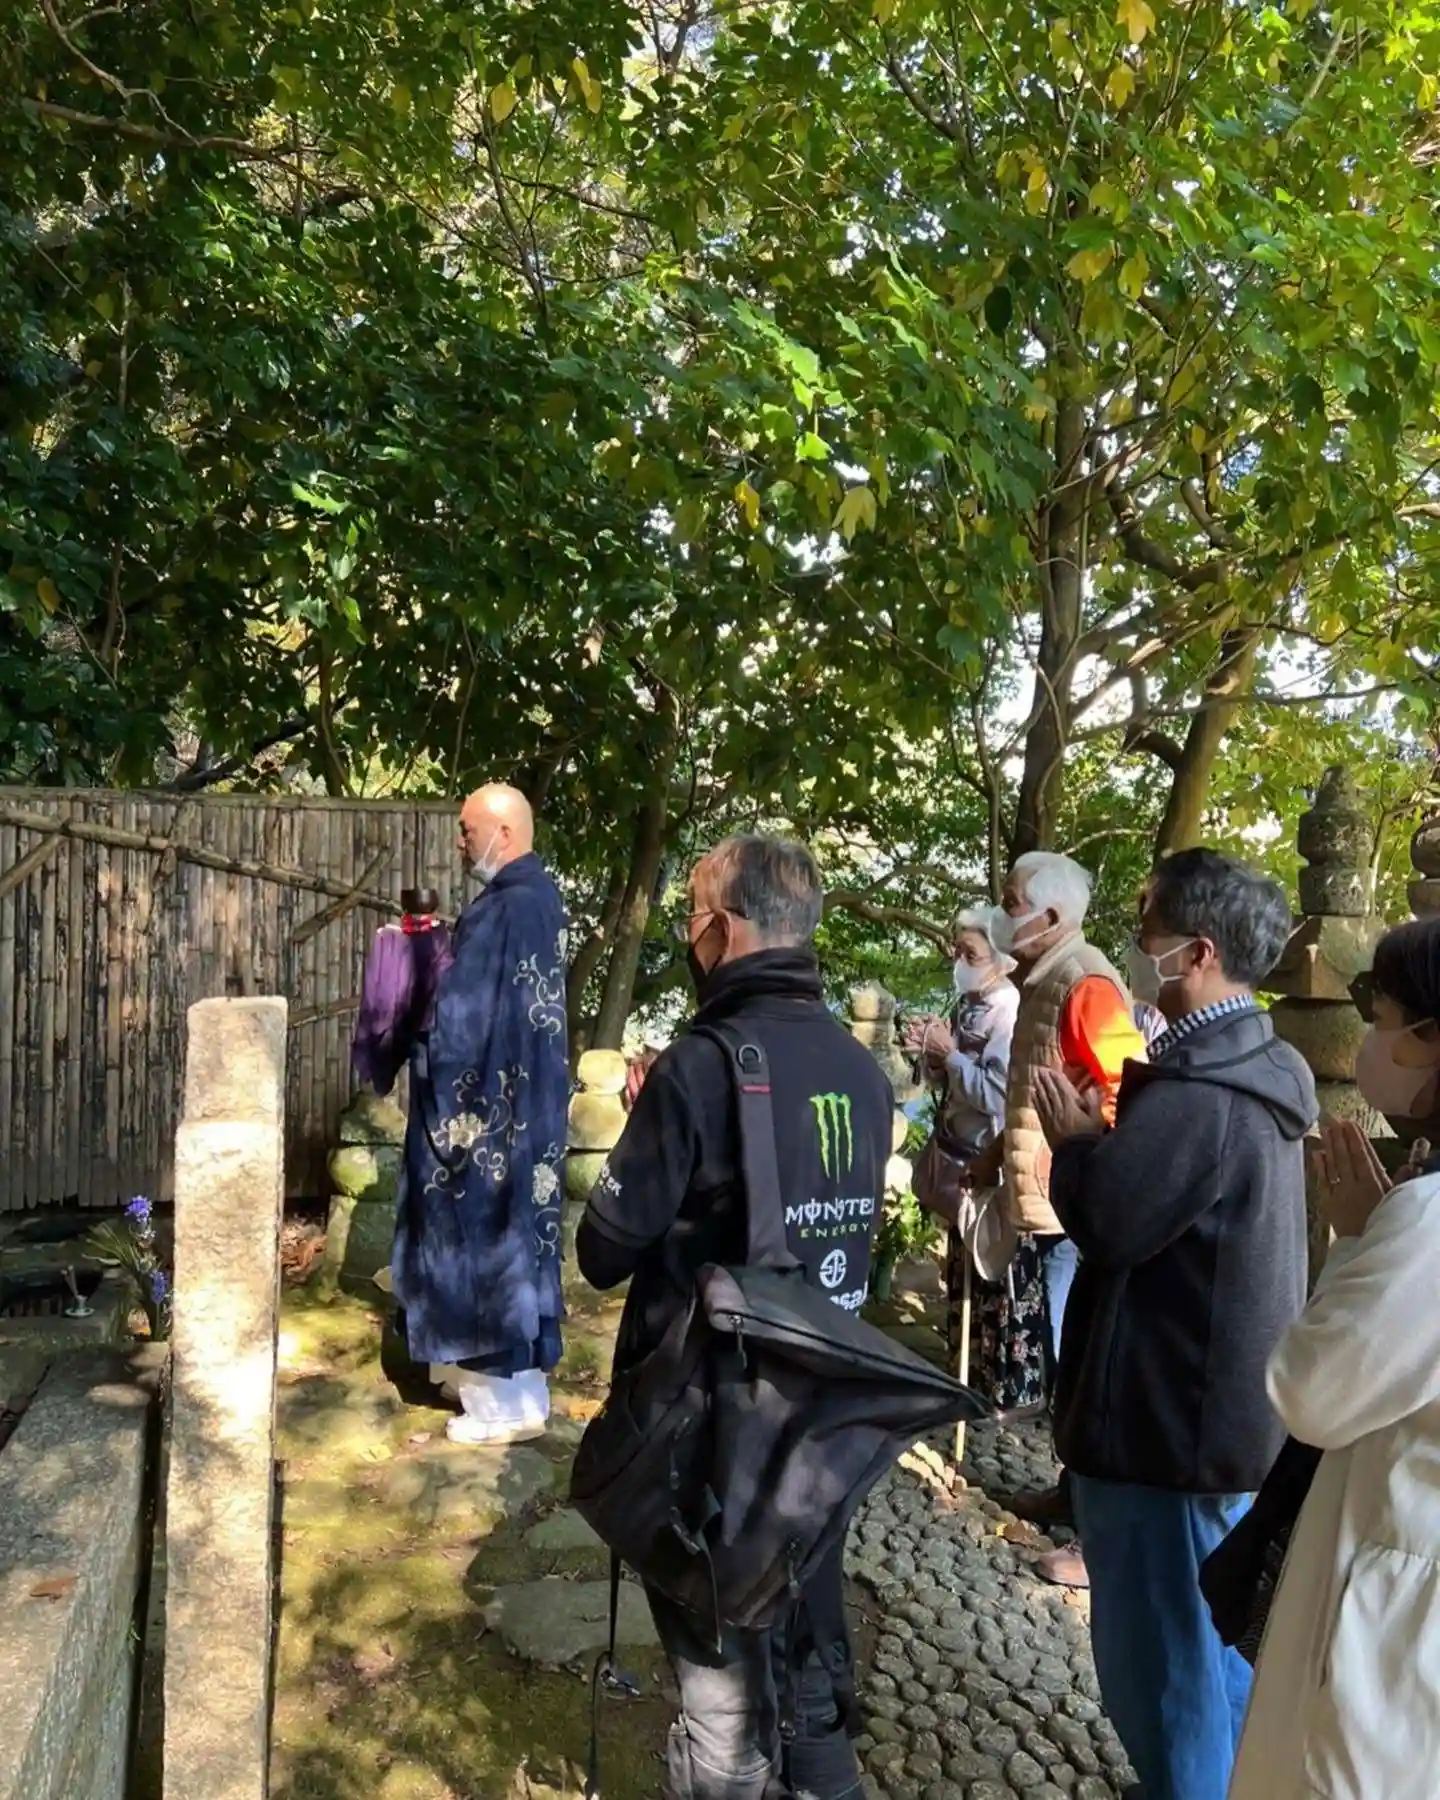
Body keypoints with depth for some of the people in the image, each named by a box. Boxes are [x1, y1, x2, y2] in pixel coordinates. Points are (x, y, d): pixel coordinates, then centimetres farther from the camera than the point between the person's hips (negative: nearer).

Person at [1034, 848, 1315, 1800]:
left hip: (1167, 1419, -10)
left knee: (1158, 1658, 8)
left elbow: (1105, 1221, -24)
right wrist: (1116, 1121, 1)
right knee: (1217, 1644, 25)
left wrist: (1073, 1137, -9)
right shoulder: (1258, 1072, 6)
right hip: (1229, 1411, 10)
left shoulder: (1196, 1094, -28)